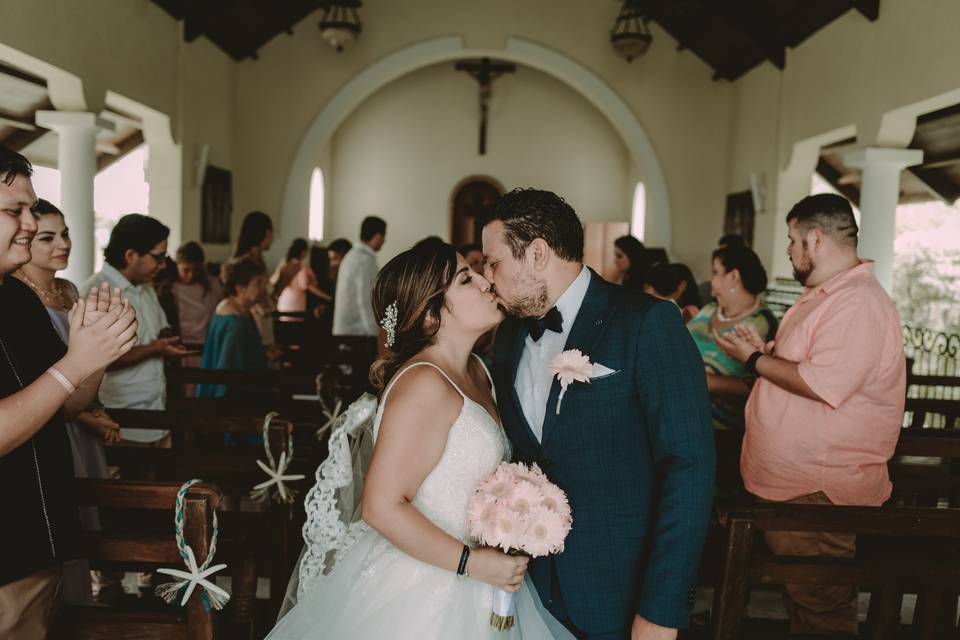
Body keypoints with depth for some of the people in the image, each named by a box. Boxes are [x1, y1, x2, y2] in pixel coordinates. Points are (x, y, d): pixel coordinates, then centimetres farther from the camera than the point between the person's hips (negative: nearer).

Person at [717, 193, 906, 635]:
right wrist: (766, 350, 8)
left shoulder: (858, 304, -20)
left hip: (815, 494, -10)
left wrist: (755, 360, -16)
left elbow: (824, 384, -29)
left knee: (819, 610, 3)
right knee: (796, 596, 21)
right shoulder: (825, 295, 16)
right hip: (785, 481, 10)